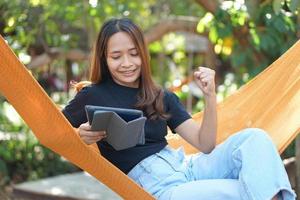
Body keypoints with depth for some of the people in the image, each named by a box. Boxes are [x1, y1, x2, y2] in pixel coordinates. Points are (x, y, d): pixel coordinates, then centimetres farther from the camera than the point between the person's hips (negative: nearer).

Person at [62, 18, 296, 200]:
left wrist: (210, 95, -7)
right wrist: (80, 136, -11)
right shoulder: (93, 96, 4)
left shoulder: (162, 98, 15)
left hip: (186, 166, 6)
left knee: (255, 138, -21)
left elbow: (205, 145, 7)